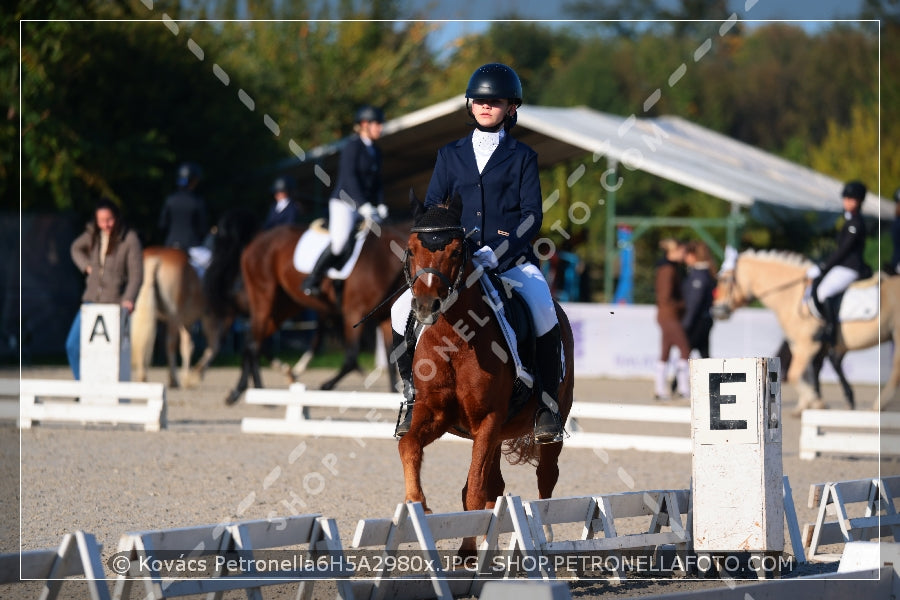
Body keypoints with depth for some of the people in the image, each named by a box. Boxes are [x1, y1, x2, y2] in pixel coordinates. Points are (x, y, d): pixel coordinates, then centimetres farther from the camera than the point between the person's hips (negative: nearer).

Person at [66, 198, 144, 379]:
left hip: (116, 303, -5)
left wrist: (129, 299, -25)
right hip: (92, 300, 5)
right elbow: (76, 248, 29)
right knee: (72, 345, -1)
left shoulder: (130, 239, -8)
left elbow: (136, 273, -11)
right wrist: (86, 266, 9)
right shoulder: (92, 235, 7)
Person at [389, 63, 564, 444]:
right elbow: (431, 209, 12)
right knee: (403, 312, -19)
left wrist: (497, 253, -17)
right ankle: (413, 394, 1)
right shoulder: (451, 155, 16)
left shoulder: (522, 157, 9)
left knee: (544, 315, -31)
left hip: (512, 260, -2)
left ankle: (546, 405, -16)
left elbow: (532, 216, -1)